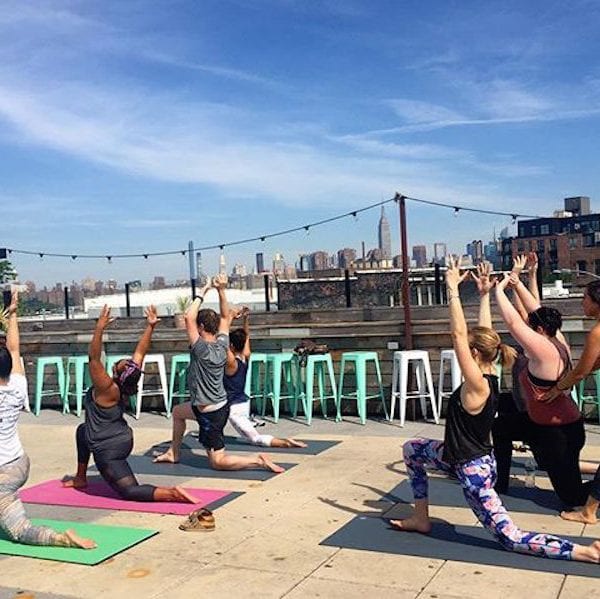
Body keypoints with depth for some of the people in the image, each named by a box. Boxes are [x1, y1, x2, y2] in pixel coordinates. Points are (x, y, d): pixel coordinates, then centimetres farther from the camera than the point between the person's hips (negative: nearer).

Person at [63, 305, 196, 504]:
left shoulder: (106, 388, -26)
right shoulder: (127, 384, -9)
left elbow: (94, 357, -33)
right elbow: (140, 352, -5)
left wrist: (100, 328, -38)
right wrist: (150, 326, -10)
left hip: (108, 450, -9)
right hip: (122, 439, 9)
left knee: (130, 492, -8)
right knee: (82, 430, 34)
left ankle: (173, 494, -24)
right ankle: (80, 478, 42)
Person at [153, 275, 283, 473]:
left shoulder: (202, 350, -24)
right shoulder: (222, 345, -4)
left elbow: (188, 317, -30)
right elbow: (226, 318, 9)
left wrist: (202, 293, -21)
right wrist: (221, 291, -2)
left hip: (211, 414, -9)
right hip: (220, 405, 9)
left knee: (218, 462, 0)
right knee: (178, 412, 31)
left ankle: (259, 461, -9)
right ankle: (174, 453, 42)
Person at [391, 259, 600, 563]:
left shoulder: (477, 385, -25)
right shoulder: (489, 376, -2)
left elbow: (459, 335, -32)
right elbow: (484, 335, 8)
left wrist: (453, 289, -30)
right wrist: (485, 294, 12)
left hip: (473, 470, -9)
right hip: (464, 457, 9)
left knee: (512, 539, -2)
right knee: (412, 449, 22)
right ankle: (421, 519, 26)